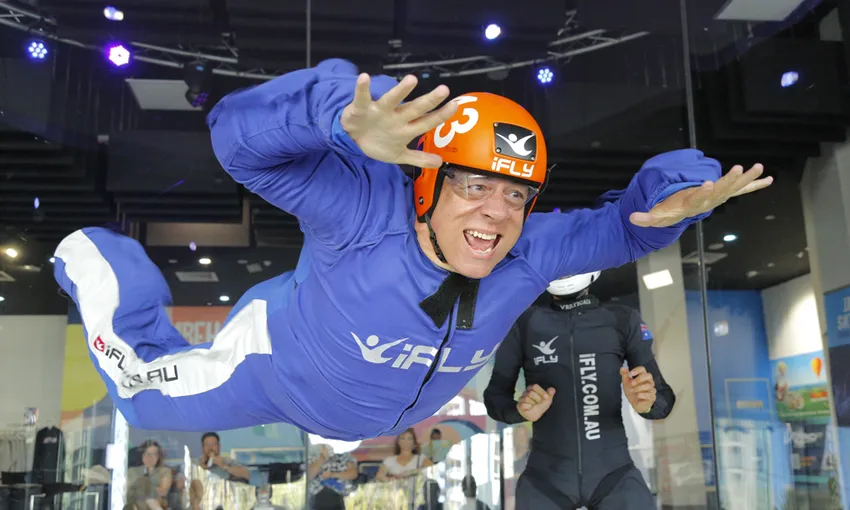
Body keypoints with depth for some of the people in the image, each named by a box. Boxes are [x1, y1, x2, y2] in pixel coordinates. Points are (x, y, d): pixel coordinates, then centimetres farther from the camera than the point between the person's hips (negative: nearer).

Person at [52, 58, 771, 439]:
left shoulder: (528, 254, -27)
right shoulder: (368, 212, -42)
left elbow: (624, 224, -16)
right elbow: (242, 132, -49)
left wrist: (682, 194, -40)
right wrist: (348, 124, -70)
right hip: (278, 368, -4)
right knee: (145, 394, 15)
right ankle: (96, 261, 35)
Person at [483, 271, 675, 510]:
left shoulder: (623, 321, 0)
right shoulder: (524, 324, -1)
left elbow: (664, 397, 2)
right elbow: (495, 396, 5)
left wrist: (647, 403, -20)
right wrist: (520, 410, -17)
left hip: (613, 473, 0)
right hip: (546, 477, 0)